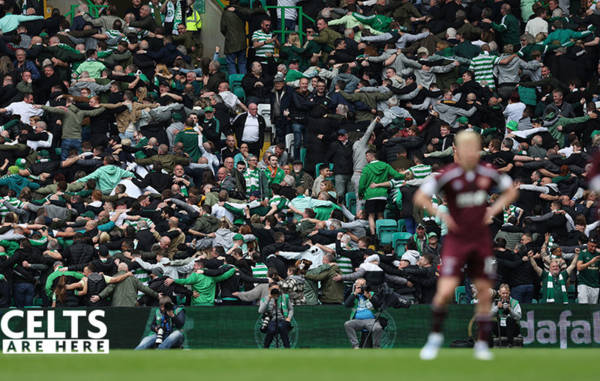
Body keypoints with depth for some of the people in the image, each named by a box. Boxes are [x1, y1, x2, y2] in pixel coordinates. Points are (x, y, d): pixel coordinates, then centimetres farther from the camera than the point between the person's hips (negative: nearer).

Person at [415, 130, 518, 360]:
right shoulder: (448, 175, -11)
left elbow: (511, 192, 16)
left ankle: (482, 343, 16)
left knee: (484, 292, 4)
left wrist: (494, 210, 2)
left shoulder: (487, 174, 0)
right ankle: (435, 337, 6)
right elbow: (420, 197, -10)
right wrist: (441, 215, -17)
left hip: (481, 241, 4)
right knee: (445, 291, -14)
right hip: (456, 240, -4)